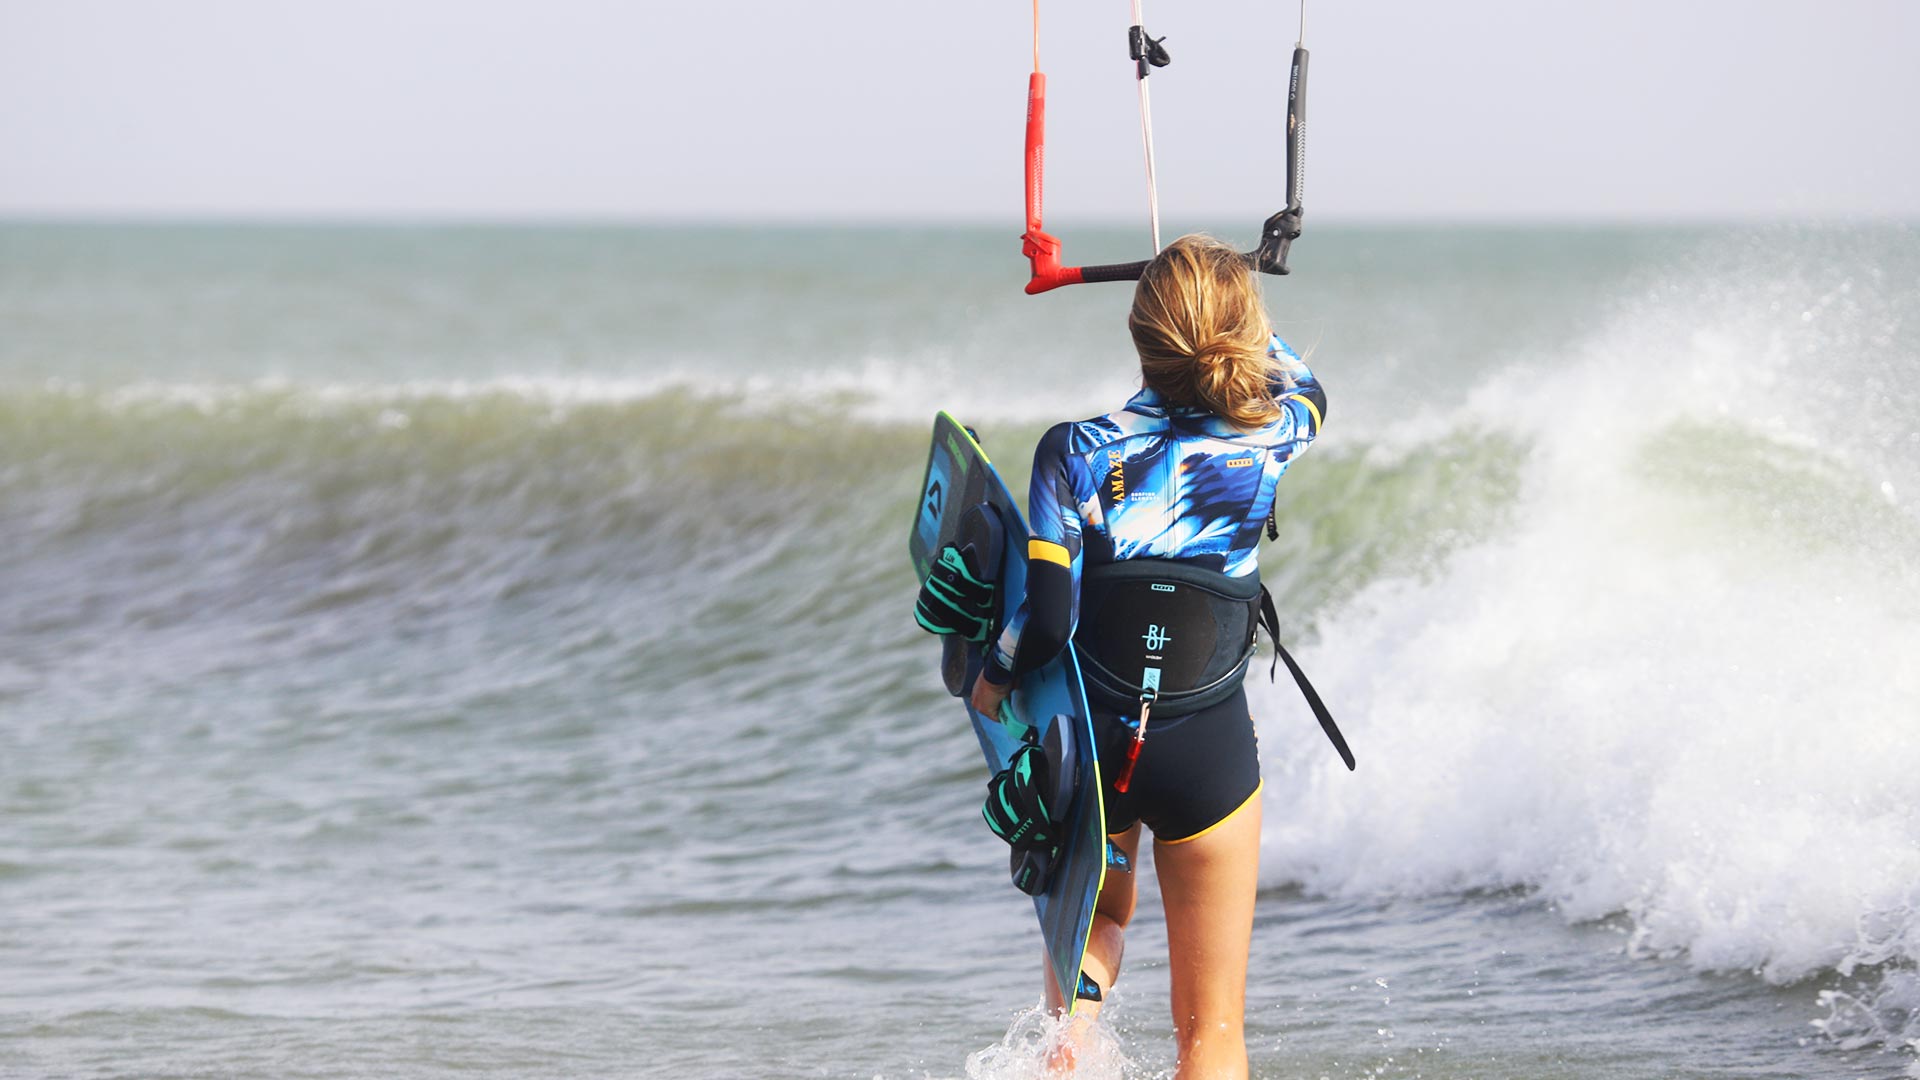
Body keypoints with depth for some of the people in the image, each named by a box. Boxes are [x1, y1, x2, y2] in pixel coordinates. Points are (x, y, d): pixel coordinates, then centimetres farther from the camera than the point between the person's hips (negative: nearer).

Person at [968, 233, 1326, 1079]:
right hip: (1209, 748, -1)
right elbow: (1301, 385, 16)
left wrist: (993, 678, 3)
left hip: (1090, 739, 1)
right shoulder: (1267, 441, -10)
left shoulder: (1075, 453, -14)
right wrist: (1234, 312, 30)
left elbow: (1046, 620, -17)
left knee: (1097, 915, 32)